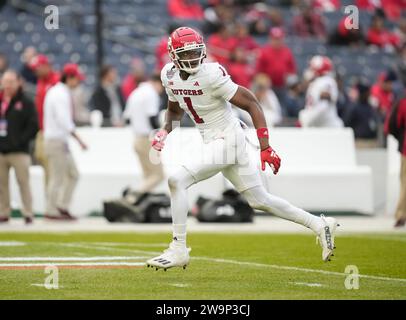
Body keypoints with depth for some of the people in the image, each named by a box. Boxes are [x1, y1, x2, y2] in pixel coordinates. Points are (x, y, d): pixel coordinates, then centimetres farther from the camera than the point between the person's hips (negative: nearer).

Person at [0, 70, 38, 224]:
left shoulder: (26, 103, 0)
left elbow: (33, 126, -4)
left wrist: (21, 140, -12)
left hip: (18, 152, -4)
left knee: (23, 182, -5)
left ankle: (28, 213, -1)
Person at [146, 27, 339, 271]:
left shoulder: (211, 74, -21)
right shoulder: (169, 75, 2)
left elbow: (251, 103, -17)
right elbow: (175, 109, 22)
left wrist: (265, 147, -20)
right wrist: (165, 131, 1)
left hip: (227, 139, -8)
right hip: (211, 142, 8)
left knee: (178, 181, -17)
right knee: (260, 200, 14)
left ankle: (179, 250, -9)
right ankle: (320, 225, 26)